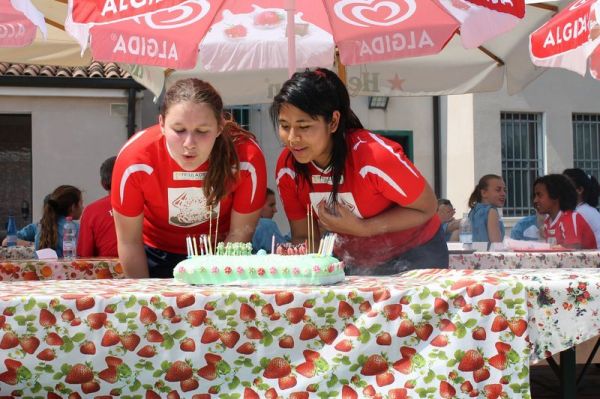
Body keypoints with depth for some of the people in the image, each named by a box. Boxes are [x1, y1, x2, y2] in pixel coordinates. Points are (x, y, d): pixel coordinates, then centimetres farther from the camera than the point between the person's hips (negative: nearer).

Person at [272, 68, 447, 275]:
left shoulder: (375, 155, -27)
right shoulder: (288, 167, -11)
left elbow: (426, 208, -14)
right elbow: (303, 238, 0)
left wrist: (362, 228, -24)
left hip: (414, 256, -4)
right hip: (353, 264, 4)